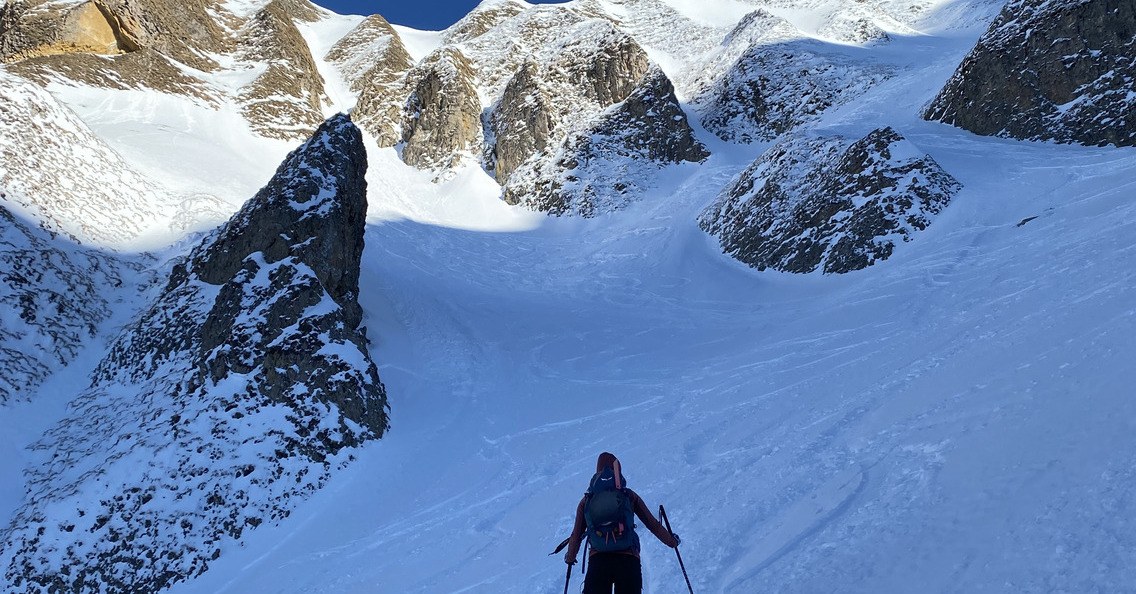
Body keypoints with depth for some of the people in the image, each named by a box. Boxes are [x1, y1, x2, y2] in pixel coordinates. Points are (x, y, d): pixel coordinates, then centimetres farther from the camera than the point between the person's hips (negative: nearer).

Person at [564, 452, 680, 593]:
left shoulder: (586, 501, 11)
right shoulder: (629, 496, 9)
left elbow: (576, 536, 12)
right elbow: (653, 525, 12)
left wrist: (570, 558, 32)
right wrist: (672, 541, 30)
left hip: (597, 560, 1)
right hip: (628, 560, 0)